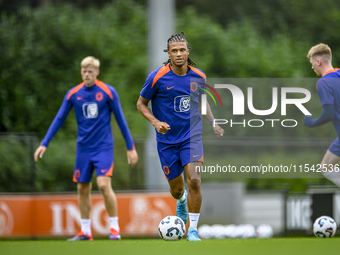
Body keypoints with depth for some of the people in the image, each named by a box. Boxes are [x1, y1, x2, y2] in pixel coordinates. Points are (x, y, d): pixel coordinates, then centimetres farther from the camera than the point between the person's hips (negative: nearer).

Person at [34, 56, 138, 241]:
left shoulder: (108, 92, -5)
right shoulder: (73, 94, 2)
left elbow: (120, 120, 0)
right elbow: (59, 119, 7)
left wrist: (130, 147, 1)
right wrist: (44, 144, 1)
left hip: (103, 147, -4)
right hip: (83, 148, 4)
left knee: (104, 185, -17)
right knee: (82, 189, 4)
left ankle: (115, 228, -6)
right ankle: (85, 231, 14)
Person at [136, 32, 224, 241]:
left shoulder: (199, 76, 0)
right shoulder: (157, 77, -10)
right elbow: (141, 103, 1)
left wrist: (212, 122, 5)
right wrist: (155, 122, -15)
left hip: (192, 136, 1)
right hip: (167, 140, 0)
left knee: (194, 180, -19)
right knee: (176, 188, 9)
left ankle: (193, 229, -8)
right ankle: (182, 200, 49)